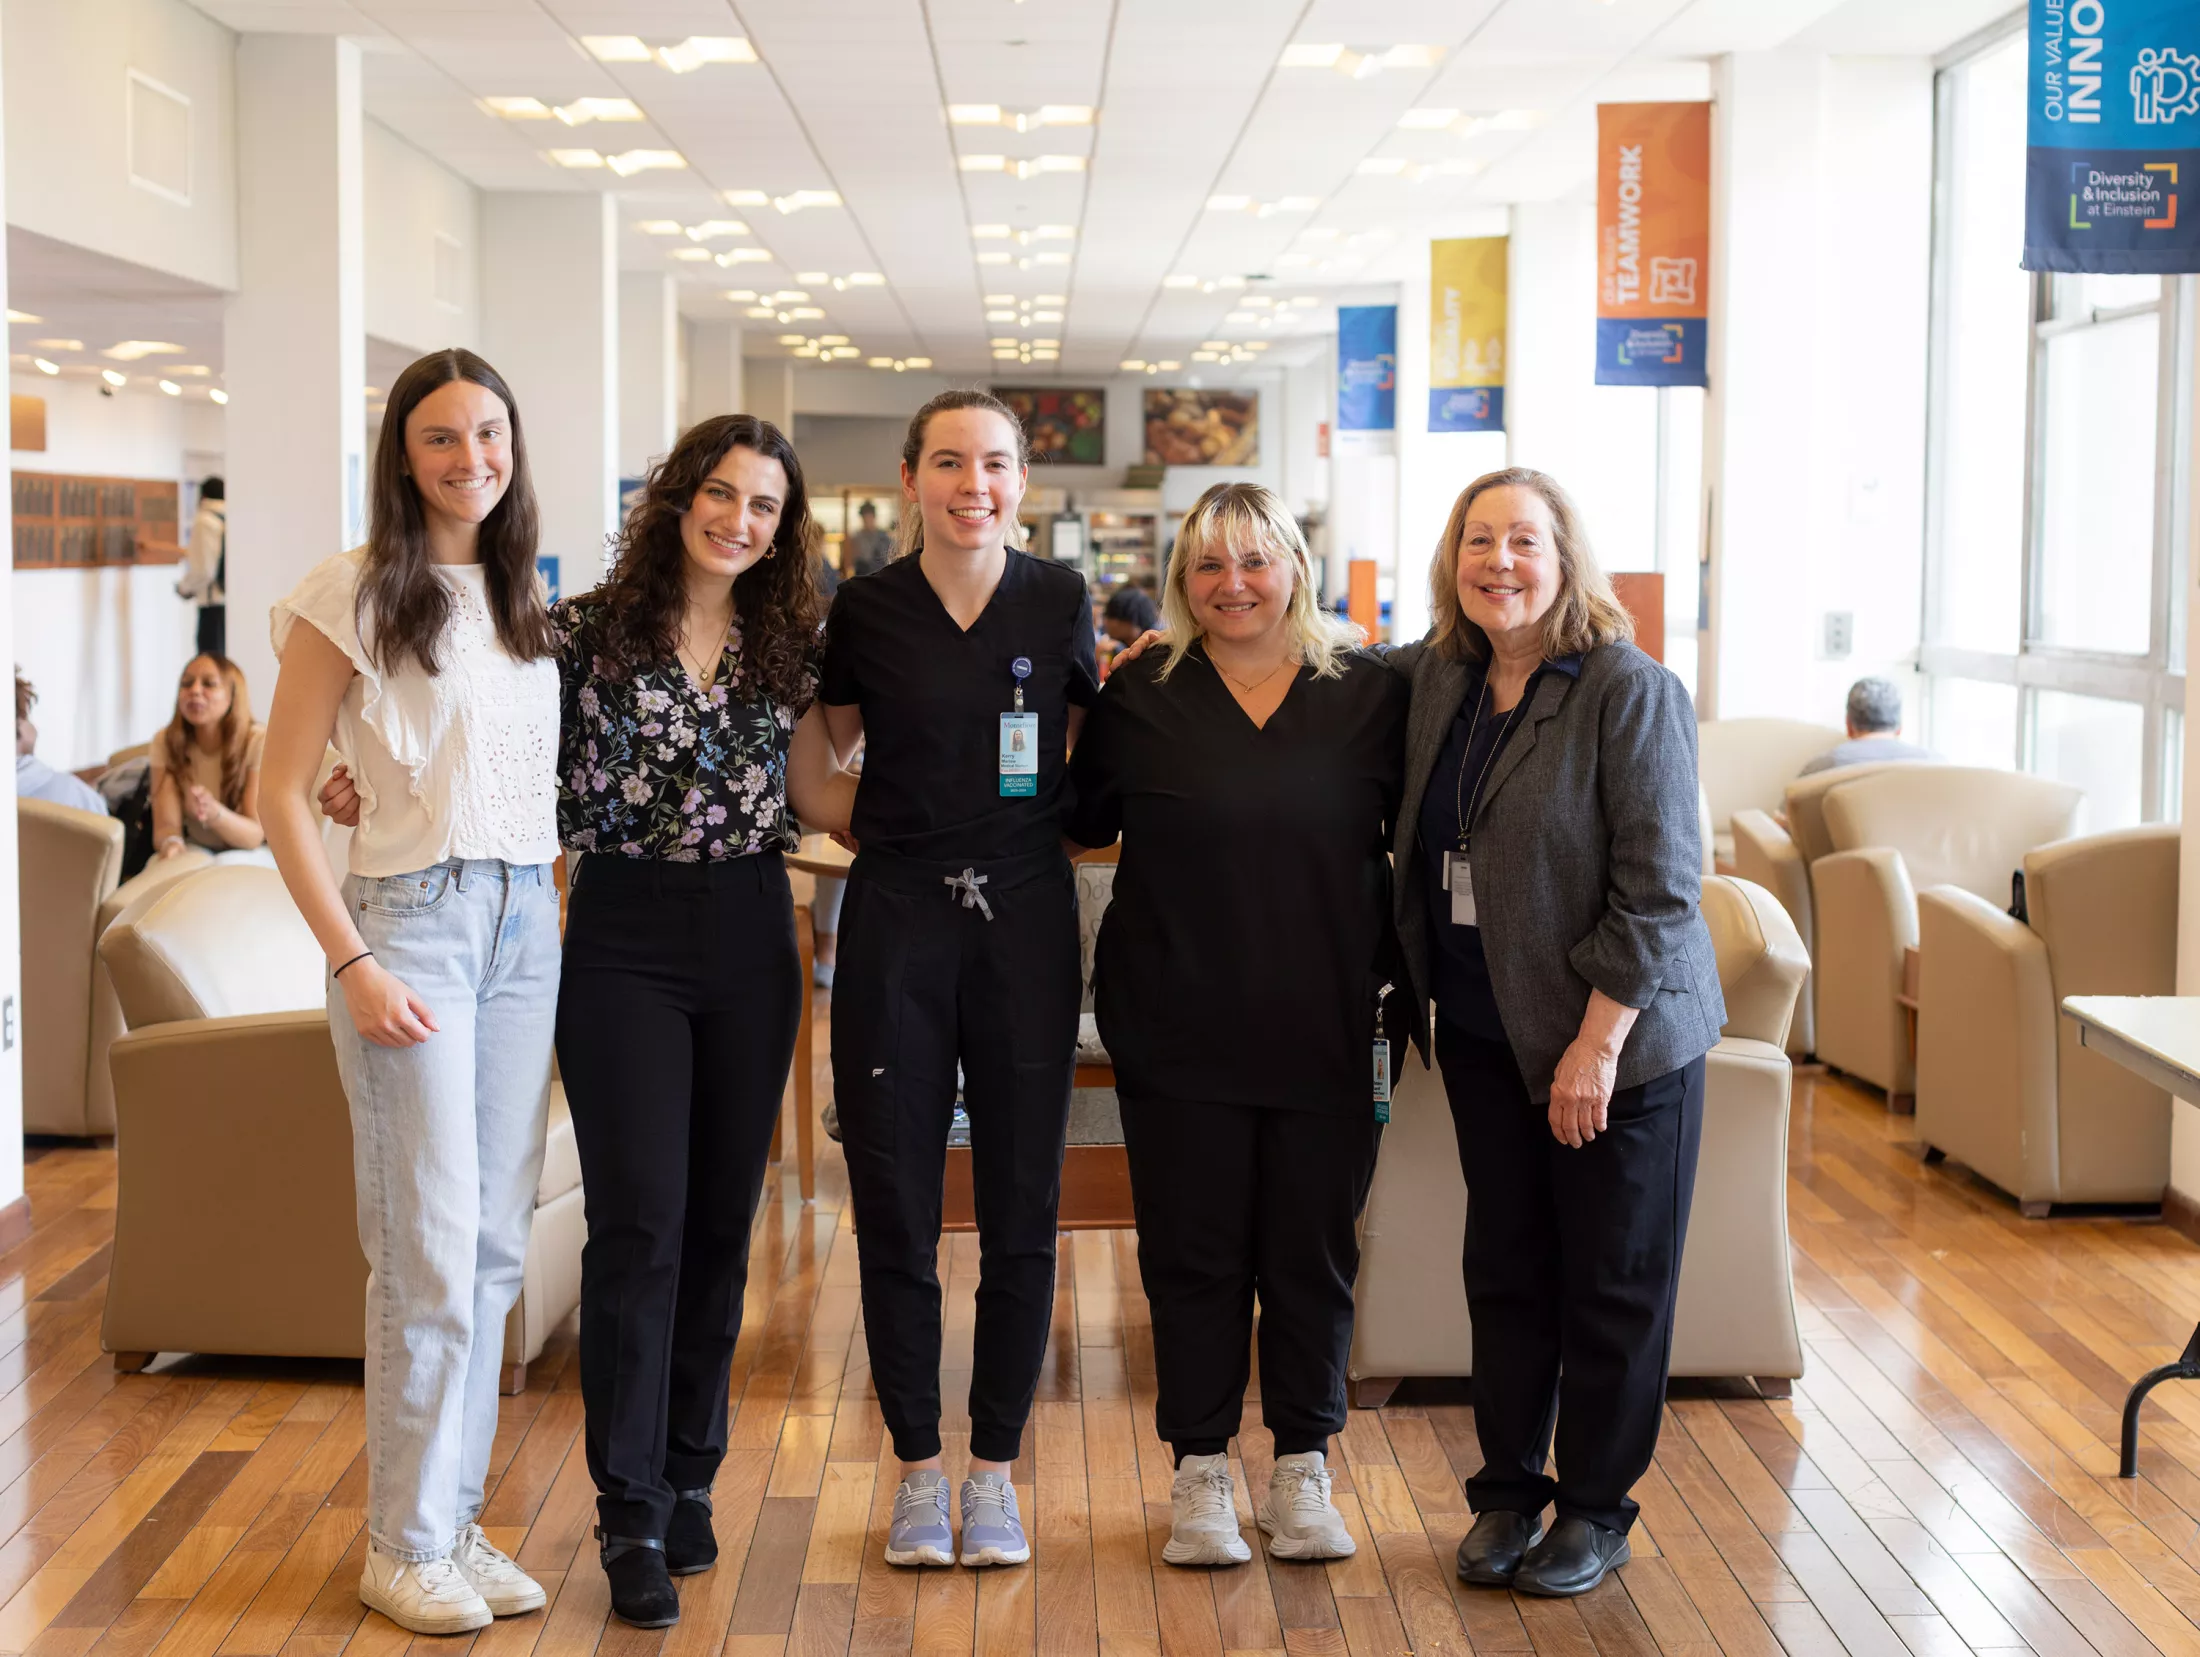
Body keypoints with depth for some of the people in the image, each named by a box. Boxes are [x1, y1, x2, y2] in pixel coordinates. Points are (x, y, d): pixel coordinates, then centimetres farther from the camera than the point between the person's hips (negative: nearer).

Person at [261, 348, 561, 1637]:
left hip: (527, 921, 6)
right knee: (431, 1247, -5)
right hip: (414, 920, -6)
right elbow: (283, 793, -7)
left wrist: (562, 908, 7)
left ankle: (457, 1521, 20)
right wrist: (353, 963, -13)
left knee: (497, 1244, 9)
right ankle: (407, 1547, 8)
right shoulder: (355, 595, -6)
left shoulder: (527, 595, 12)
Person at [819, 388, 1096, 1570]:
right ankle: (917, 1468, 18)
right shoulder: (865, 609, 1)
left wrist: (1020, 820, 1)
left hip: (1026, 917, 1)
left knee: (1021, 1207, 4)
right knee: (895, 1207, 3)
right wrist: (896, 827, 3)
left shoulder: (1058, 601, 3)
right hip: (896, 918, 0)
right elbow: (824, 752, 13)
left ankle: (994, 1469, 18)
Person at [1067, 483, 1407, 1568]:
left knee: (1313, 1254, 8)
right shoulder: (1138, 699, 2)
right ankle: (1201, 1477, 20)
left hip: (1324, 1029, 0)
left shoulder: (1369, 695, 2)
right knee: (1193, 1253, 6)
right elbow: (1082, 824, 11)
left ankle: (1304, 1474, 23)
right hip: (1179, 1028, 0)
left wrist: (1399, 985, 1)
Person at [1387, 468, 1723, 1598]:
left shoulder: (1631, 692, -14)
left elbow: (1658, 888, -17)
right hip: (1484, 1033, 6)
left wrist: (1599, 1043, -19)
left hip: (1621, 1037, -5)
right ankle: (1506, 1492, 27)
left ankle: (1596, 1508, 21)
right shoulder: (1434, 677, 4)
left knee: (1614, 1285, 6)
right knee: (1504, 1270, 13)